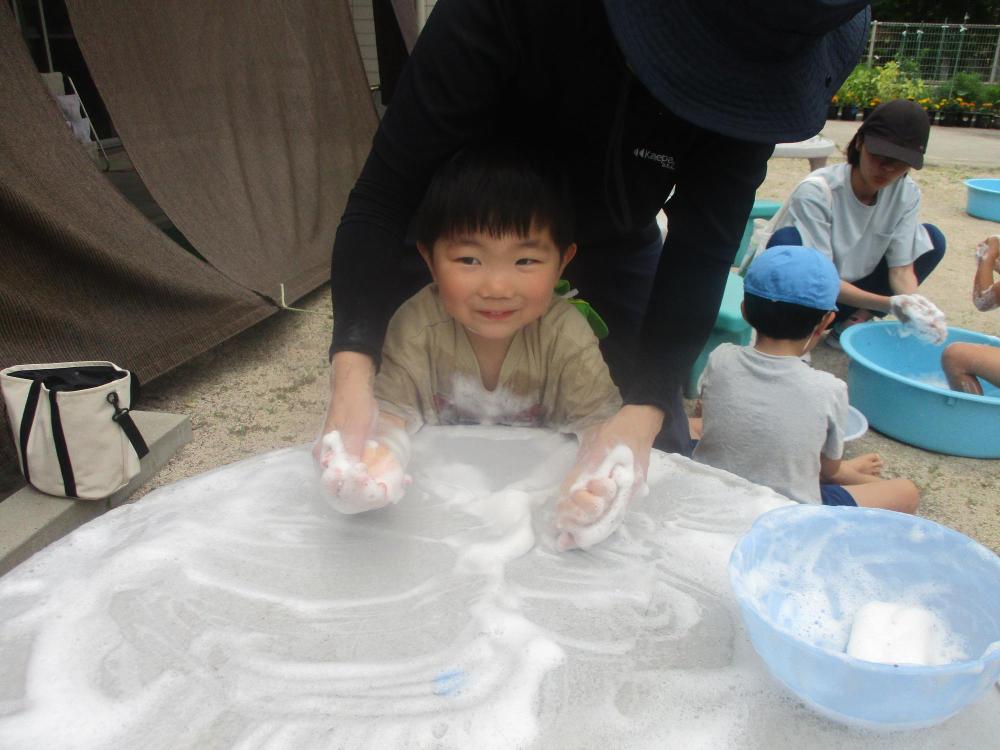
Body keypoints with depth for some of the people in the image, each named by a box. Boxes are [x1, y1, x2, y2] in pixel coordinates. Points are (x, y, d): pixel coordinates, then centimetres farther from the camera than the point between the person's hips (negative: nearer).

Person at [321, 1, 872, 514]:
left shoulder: (758, 51, -25)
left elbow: (703, 246, -25)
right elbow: (387, 192, -33)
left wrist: (644, 411, -37)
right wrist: (352, 370, -45)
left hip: (615, 246, 2)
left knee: (659, 452, 3)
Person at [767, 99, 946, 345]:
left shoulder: (907, 195, -7)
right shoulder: (815, 191, -24)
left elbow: (902, 267, -7)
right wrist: (889, 304, -36)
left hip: (851, 294, 6)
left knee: (931, 238, -5)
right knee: (786, 242, -34)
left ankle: (854, 323, -8)